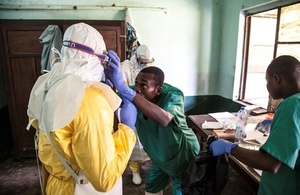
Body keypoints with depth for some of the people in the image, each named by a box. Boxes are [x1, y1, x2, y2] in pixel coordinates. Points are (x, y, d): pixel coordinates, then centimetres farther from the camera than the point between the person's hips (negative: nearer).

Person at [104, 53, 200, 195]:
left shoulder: (173, 95, -36)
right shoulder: (137, 96, -20)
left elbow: (164, 119, -57)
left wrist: (124, 88, -63)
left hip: (183, 154, -5)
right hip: (161, 155, 5)